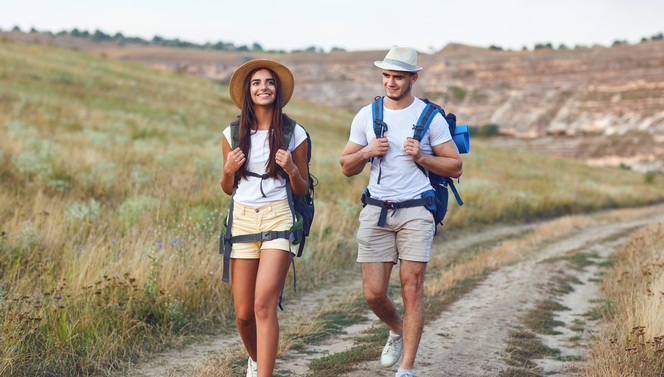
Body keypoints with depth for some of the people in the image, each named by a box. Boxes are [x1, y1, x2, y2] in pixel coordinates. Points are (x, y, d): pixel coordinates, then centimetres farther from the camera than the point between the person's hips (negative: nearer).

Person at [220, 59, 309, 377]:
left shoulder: (294, 134, 1)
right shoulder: (233, 134, 6)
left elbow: (302, 191, 7)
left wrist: (292, 170, -13)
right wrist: (229, 170, -6)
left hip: (278, 218, -3)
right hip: (242, 220, 3)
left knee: (264, 304, -19)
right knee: (243, 314, 5)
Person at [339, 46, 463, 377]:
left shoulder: (430, 117, -1)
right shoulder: (366, 116, 7)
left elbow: (455, 167, 2)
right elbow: (346, 167, 12)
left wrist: (421, 157, -13)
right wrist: (367, 152, -8)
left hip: (415, 212, -3)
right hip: (376, 213, 3)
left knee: (411, 289, -6)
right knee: (373, 293, 0)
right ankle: (397, 331, 33)